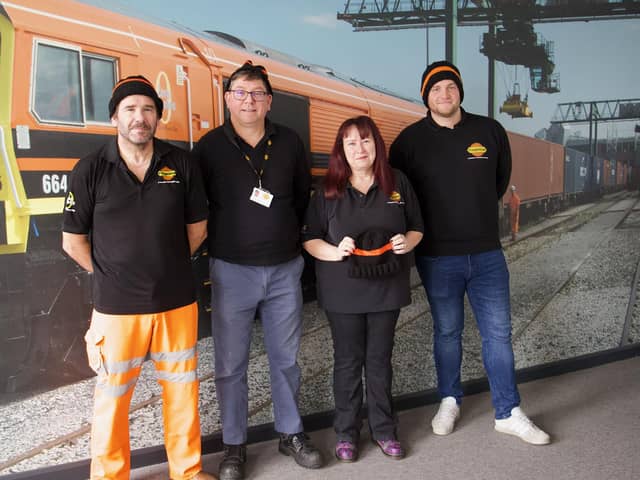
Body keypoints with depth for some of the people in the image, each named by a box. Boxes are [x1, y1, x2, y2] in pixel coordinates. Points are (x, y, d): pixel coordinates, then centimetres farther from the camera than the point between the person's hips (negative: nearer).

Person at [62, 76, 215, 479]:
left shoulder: (182, 164, -1)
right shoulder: (90, 170, -6)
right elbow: (73, 241, 1)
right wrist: (112, 277, 6)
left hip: (177, 302, 2)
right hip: (116, 306, -2)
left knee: (182, 389, 15)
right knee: (112, 396, 11)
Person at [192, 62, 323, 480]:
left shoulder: (290, 143, 3)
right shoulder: (210, 147, -4)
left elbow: (305, 195, 14)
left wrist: (293, 238, 11)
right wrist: (221, 242, 1)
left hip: (285, 269, 2)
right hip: (232, 271, -2)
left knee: (286, 359, 14)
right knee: (230, 365, 7)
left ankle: (291, 434, 32)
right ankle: (235, 446, 24)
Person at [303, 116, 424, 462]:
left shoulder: (398, 183, 2)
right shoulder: (328, 191, -3)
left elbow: (416, 228, 9)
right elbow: (310, 239, -1)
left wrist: (407, 242, -13)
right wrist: (335, 251, -21)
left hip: (386, 287, 2)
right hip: (344, 290, -1)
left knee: (379, 360, 13)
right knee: (348, 362, 9)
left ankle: (384, 429, 29)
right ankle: (346, 432, 25)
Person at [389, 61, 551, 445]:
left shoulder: (490, 131, 2)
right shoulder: (410, 139, -4)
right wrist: (428, 225, 5)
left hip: (487, 252, 2)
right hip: (437, 256, -2)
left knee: (499, 332, 7)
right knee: (447, 332, 12)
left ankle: (509, 413, 19)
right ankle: (450, 401, 31)